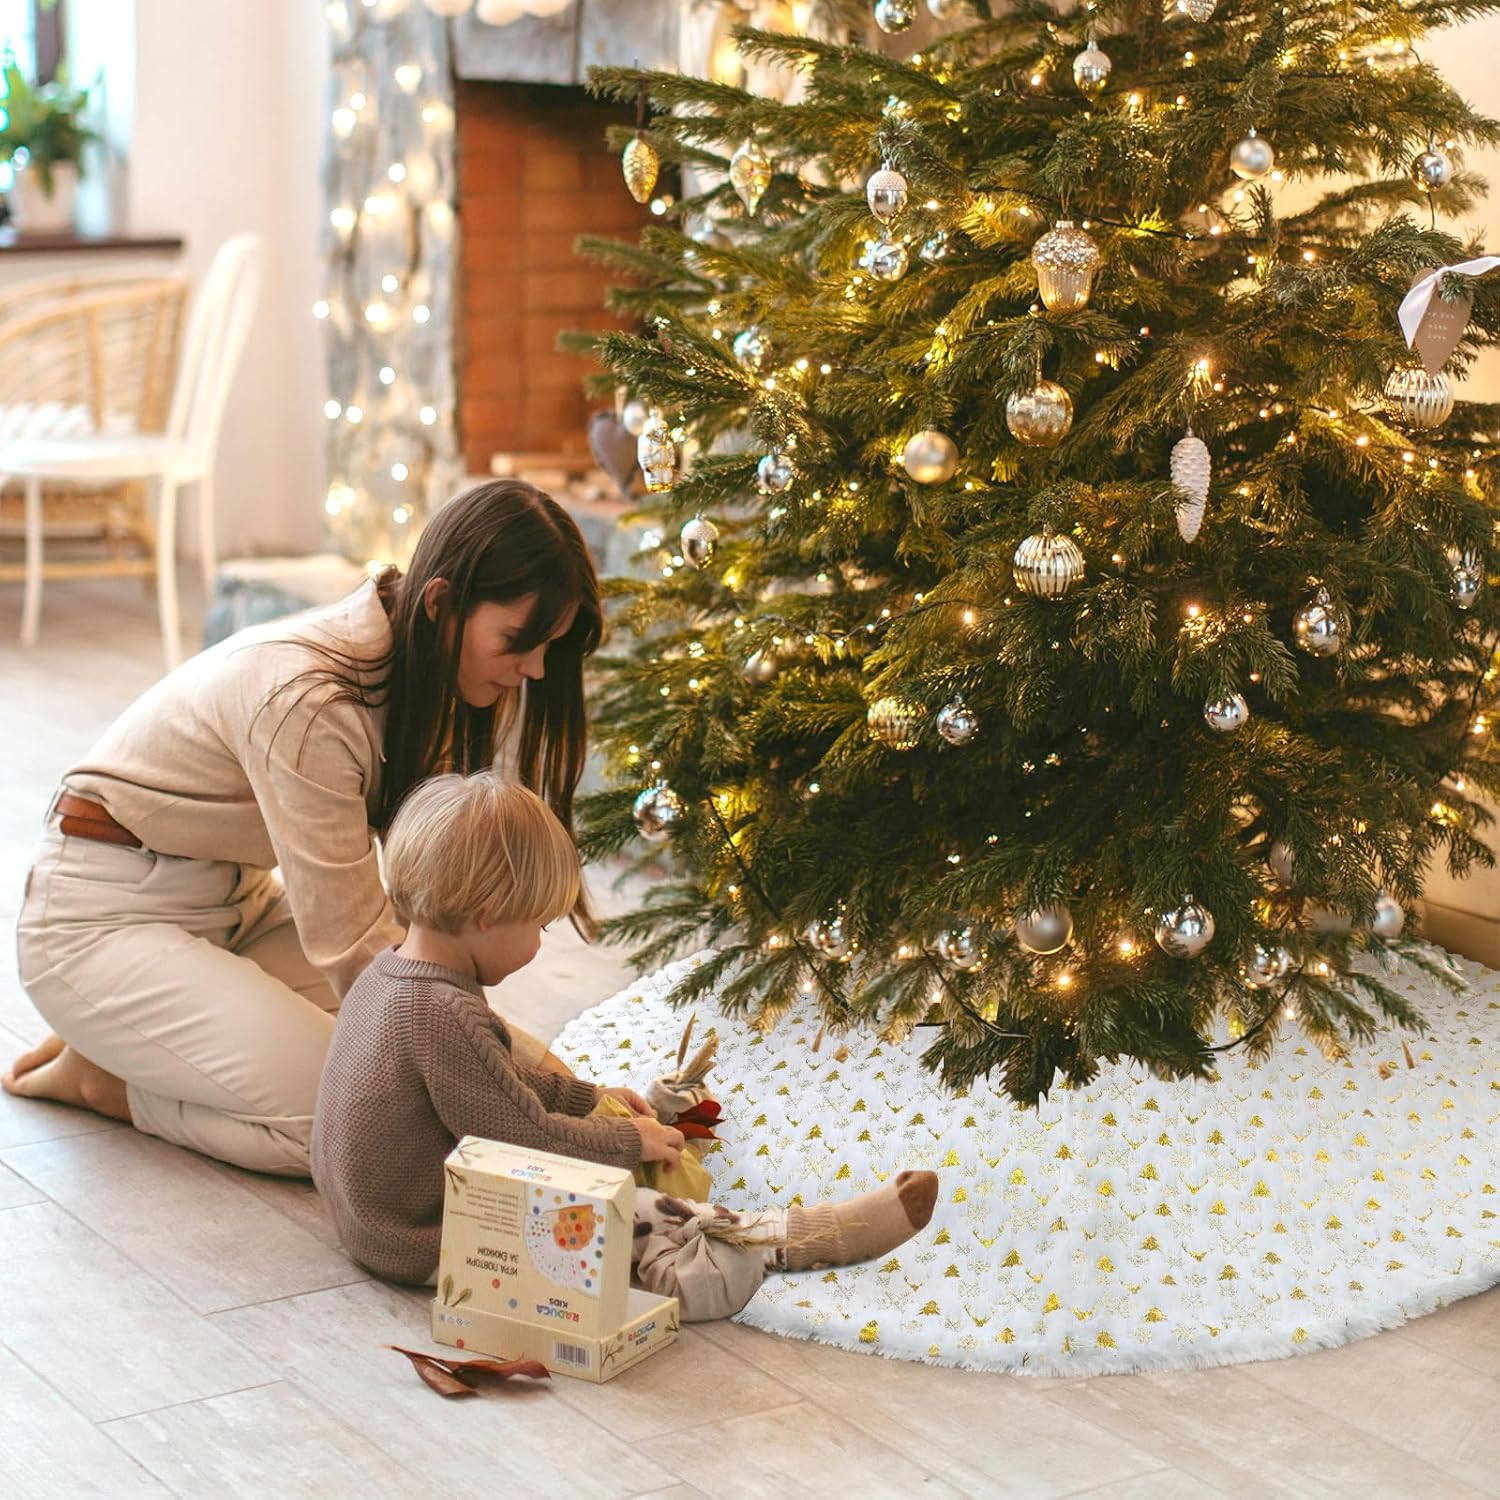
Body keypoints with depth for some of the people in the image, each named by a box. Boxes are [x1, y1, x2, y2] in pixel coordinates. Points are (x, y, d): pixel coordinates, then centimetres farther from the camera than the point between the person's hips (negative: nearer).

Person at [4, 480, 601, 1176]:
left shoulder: (413, 667, -6)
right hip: (104, 919, -9)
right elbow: (354, 946, -28)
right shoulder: (306, 700, -32)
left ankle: (133, 1039, 8)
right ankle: (99, 1073, -1)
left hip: (239, 899, 9)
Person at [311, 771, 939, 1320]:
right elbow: (532, 1140, -24)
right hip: (425, 1248, -10)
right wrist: (631, 1141, -8)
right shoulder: (445, 1016, -30)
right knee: (630, 1219, -9)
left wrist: (589, 1097, 21)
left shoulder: (393, 972, 2)